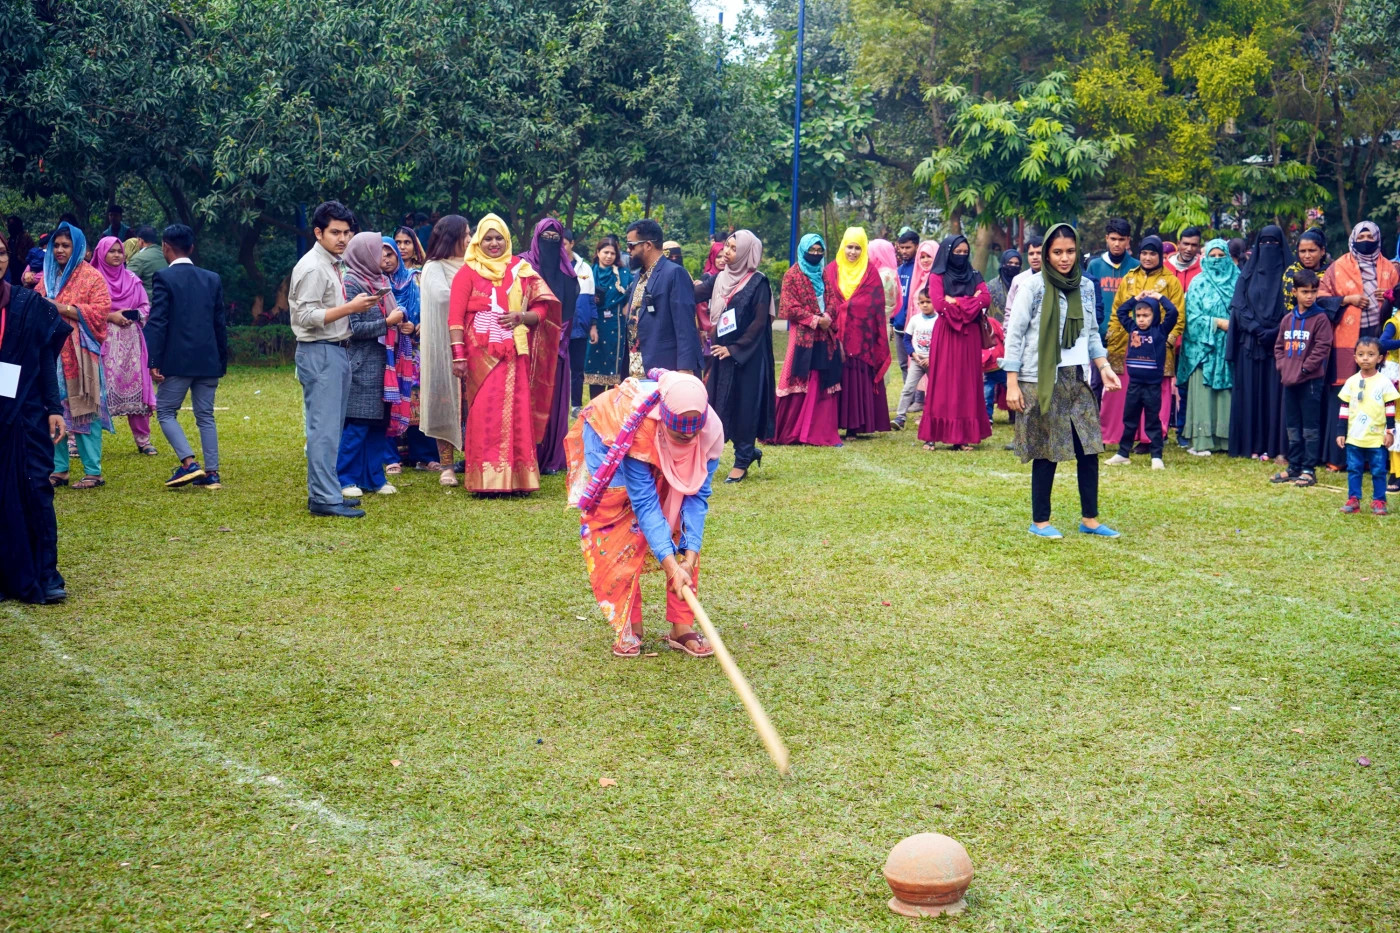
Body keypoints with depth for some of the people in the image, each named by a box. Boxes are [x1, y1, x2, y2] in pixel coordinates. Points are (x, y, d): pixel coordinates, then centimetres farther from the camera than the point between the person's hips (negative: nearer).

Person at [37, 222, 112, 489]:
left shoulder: (91, 277, 0)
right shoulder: (48, 277, 17)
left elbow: (101, 310, -10)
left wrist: (63, 309, -14)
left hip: (80, 354, -5)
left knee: (83, 410, -5)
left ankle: (93, 472, -1)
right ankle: (58, 469, 9)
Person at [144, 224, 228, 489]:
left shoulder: (164, 278, -6)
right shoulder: (212, 279, 9)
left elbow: (157, 323, -11)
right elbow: (220, 324, 11)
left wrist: (153, 362, -10)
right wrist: (222, 362, 17)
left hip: (178, 360, -5)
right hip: (208, 361, 5)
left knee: (165, 411, 7)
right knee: (205, 416, 10)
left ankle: (189, 463, -8)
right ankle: (211, 473, 6)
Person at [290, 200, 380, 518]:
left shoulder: (332, 265, 17)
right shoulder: (312, 267, -13)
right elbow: (307, 316, -20)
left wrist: (358, 304, 12)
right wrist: (351, 307, -22)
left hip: (337, 350, 10)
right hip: (319, 352, -10)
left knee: (331, 427, 13)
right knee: (325, 428, -10)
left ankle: (322, 491, 20)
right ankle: (325, 498, -9)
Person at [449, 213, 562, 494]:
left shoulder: (521, 271, 13)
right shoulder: (468, 273, 5)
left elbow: (542, 309, 10)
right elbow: (455, 316, -2)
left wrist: (521, 317, -11)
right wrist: (458, 354, -12)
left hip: (515, 356, 2)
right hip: (481, 355, -2)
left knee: (517, 416, 0)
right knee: (484, 416, -7)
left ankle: (516, 479, 6)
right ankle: (485, 480, -3)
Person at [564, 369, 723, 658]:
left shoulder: (710, 429, -34)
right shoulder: (641, 426, -44)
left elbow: (697, 495, -26)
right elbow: (645, 503, -40)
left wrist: (690, 556, -35)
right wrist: (670, 566, -45)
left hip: (665, 455, 4)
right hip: (610, 439, -3)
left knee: (682, 532, -7)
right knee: (619, 536, -11)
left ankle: (682, 627, -2)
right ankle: (629, 628, 0)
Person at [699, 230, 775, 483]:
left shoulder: (758, 282, -9)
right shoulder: (721, 278, 9)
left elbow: (760, 322, -14)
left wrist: (734, 349, -16)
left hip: (747, 355, -6)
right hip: (722, 353, 6)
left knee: (744, 404, -1)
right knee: (722, 404, 7)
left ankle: (742, 461, 8)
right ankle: (747, 451, 23)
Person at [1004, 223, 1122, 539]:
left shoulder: (1086, 286, 8)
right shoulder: (1034, 287, -7)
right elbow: (1014, 333, -7)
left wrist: (1104, 366, 4)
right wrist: (1012, 383, -11)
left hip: (1076, 379, 5)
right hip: (1041, 380, -5)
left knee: (1089, 449, 2)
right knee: (1047, 453, 0)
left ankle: (1090, 519, 13)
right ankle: (1040, 522, 12)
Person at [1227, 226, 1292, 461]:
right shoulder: (1248, 274, 12)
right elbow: (1239, 306, 3)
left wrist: (1275, 332, -14)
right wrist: (1257, 329, -11)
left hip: (1279, 342, -2)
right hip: (1250, 342, 2)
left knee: (1275, 394, -4)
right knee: (1250, 393, 0)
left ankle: (1273, 446, -4)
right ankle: (1251, 445, 2)